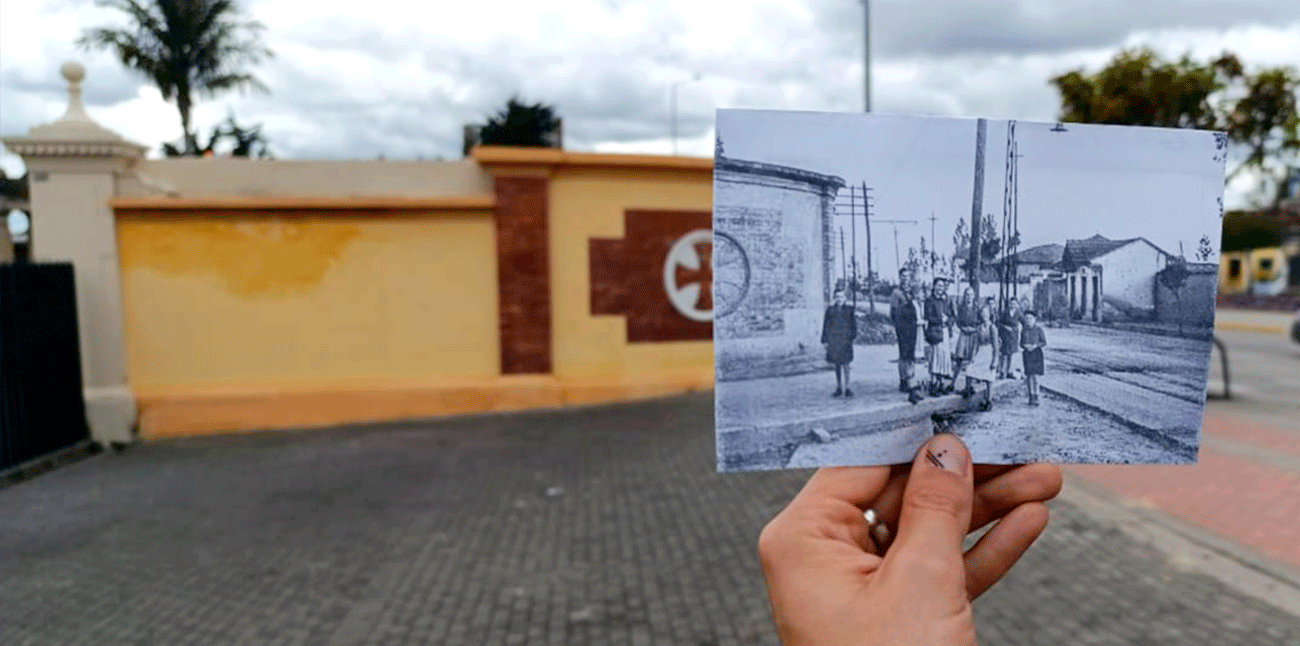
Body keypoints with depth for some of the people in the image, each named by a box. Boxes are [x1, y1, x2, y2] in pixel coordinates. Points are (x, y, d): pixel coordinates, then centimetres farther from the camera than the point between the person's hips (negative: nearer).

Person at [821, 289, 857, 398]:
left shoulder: (849, 309, 4)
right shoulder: (830, 309, 7)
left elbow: (853, 324, 3)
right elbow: (826, 325, 8)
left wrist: (852, 337, -7)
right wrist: (825, 340, 3)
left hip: (845, 339, -2)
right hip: (833, 340, 2)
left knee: (845, 364, -4)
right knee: (837, 365, 7)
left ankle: (847, 388, 3)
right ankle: (839, 388, 14)